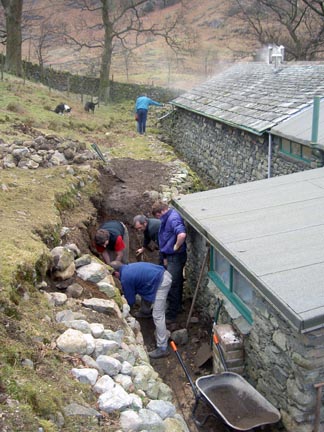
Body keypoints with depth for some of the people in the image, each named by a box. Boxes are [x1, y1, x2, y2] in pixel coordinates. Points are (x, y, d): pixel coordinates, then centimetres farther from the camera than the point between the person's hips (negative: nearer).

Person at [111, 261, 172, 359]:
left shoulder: (125, 278, -10)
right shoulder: (129, 267, 16)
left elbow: (130, 301, 3)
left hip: (161, 282, -10)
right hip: (165, 274, 10)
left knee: (158, 316, -4)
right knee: (160, 310, 27)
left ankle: (162, 348, 1)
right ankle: (162, 332, 43)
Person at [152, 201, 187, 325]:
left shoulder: (173, 218, -23)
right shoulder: (168, 218, 10)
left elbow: (182, 234, -41)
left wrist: (176, 247, -23)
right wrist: (165, 257, 16)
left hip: (176, 257, -10)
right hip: (171, 256, 10)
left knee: (172, 285, -4)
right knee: (177, 283, 22)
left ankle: (171, 316, 5)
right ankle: (177, 307, 38)